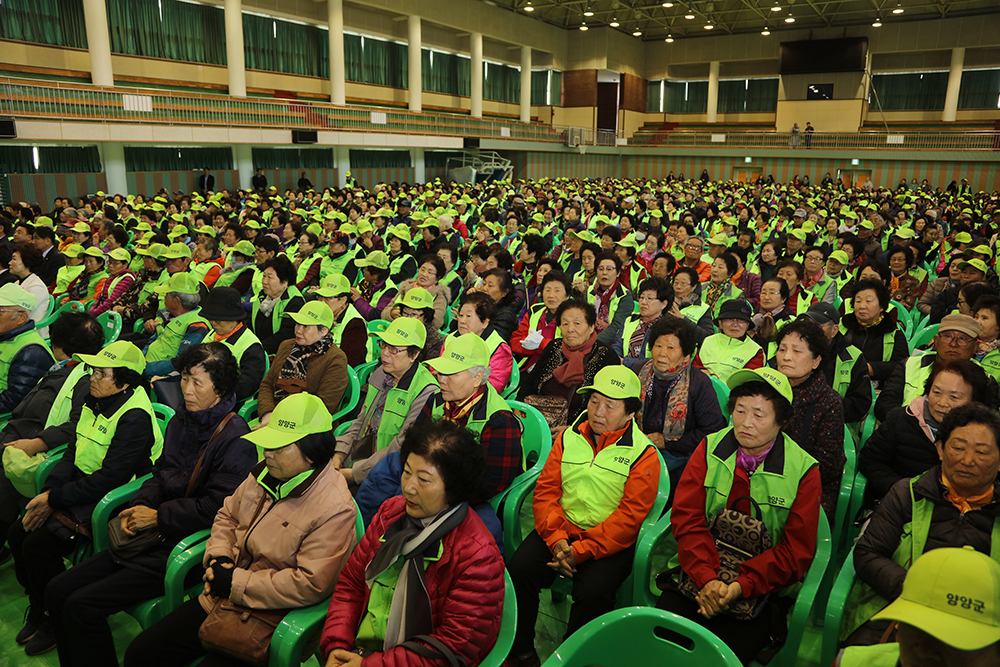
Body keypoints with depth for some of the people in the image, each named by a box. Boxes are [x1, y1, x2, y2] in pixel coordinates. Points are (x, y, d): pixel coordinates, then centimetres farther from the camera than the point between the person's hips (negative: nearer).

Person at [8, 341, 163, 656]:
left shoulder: (134, 417, -23)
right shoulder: (96, 401, 5)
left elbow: (110, 478, -25)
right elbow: (73, 452, 7)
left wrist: (54, 500, -17)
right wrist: (48, 491, -6)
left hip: (106, 501, -9)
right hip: (78, 487, 9)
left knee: (38, 545, -15)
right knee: (17, 533, 1)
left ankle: (60, 623, 7)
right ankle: (38, 610, 20)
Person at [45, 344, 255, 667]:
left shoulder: (236, 438, -18)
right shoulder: (180, 422, 9)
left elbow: (217, 508, -22)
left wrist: (158, 517, -13)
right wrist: (140, 505, -1)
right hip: (155, 536, 9)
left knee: (81, 606, -13)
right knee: (58, 591, 6)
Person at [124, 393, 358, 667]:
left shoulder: (335, 510, -23)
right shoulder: (266, 473, 2)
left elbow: (311, 585, -27)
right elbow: (227, 516, 17)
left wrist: (235, 583, -19)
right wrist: (218, 558, -3)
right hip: (218, 599, 8)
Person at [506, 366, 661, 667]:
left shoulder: (644, 454, -5)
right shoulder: (568, 438, 8)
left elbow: (629, 516, -11)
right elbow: (545, 490, 4)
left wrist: (580, 550, -18)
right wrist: (556, 538, -13)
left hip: (611, 541, -3)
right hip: (560, 530, 4)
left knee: (592, 592, -29)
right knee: (518, 570, -19)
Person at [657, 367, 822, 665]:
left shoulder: (804, 471, -4)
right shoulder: (710, 449, 3)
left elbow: (796, 551, -6)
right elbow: (686, 517, -3)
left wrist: (741, 586, -18)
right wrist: (706, 578, -18)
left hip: (763, 587, -2)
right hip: (699, 575, 2)